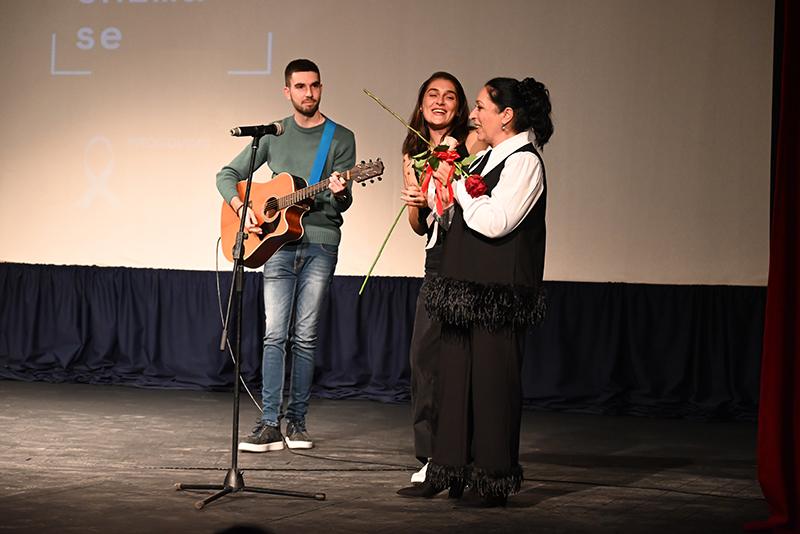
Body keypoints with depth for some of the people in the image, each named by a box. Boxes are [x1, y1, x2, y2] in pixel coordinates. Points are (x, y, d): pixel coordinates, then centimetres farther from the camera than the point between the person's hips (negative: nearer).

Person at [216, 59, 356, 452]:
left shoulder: (341, 138, 5)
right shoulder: (273, 135, 10)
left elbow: (343, 203, -1)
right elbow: (227, 175, 12)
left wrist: (339, 193, -24)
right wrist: (242, 208, -6)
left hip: (320, 243, -1)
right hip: (277, 243, 1)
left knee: (305, 336, 1)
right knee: (275, 334, -5)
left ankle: (296, 420, 9)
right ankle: (269, 425, -7)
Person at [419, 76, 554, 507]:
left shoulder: (524, 161, -11)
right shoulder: (486, 157, 18)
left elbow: (494, 221, -22)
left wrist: (456, 185, -11)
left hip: (499, 292, -10)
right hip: (466, 285, 10)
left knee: (492, 377, -5)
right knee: (454, 371, 11)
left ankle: (493, 478, 3)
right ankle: (449, 470, 20)